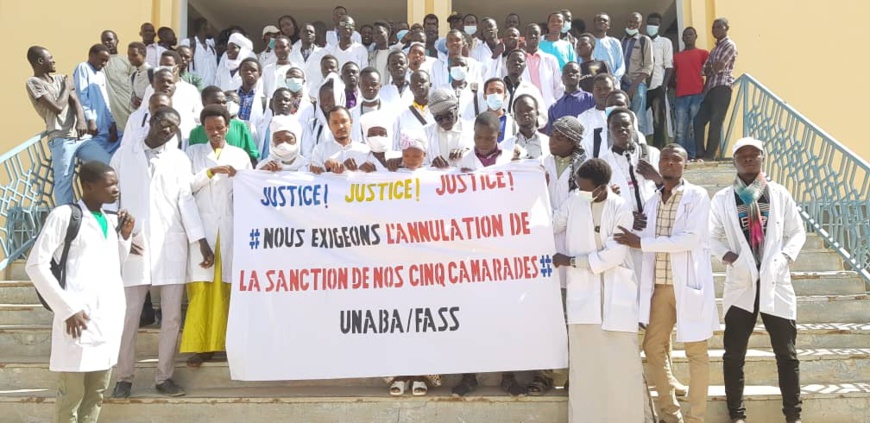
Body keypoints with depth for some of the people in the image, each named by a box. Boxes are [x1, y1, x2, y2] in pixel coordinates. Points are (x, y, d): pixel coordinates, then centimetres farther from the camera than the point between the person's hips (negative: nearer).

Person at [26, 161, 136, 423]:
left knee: (97, 392, 12)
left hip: (109, 317, 6)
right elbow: (36, 265, -8)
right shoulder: (64, 215, -5)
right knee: (72, 394, 1)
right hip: (79, 317, -6)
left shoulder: (111, 220, 14)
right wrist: (67, 308, -13)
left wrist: (125, 237, 5)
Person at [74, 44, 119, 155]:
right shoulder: (83, 68, -2)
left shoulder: (101, 74, 21)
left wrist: (112, 123, 9)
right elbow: (81, 97, -11)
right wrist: (90, 120, -18)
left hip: (106, 127, 8)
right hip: (94, 126, -8)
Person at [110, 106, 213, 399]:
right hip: (134, 244, -1)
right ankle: (124, 377, 16)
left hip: (171, 244, 1)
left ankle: (164, 376, 14)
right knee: (129, 314, 3)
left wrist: (201, 242, -7)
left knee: (172, 315, 3)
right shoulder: (123, 155, 8)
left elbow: (186, 200, 3)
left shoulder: (180, 159, 8)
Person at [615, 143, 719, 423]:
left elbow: (691, 238, -17)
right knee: (653, 348, 9)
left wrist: (642, 242, -17)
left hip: (688, 284, -5)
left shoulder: (697, 196, -5)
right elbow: (645, 244, 12)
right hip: (659, 285, 6)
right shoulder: (651, 202, 12)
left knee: (696, 352, 3)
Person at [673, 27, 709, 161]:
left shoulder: (703, 53, 12)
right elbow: (672, 75, 21)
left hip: (697, 95, -2)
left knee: (694, 127, -5)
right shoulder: (677, 56, 21)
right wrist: (674, 89, 5)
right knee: (680, 129, -5)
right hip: (681, 96, 3)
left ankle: (692, 155, -3)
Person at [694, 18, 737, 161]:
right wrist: (711, 69, -2)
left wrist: (708, 69, 5)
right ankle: (700, 154, 7)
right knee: (698, 120, 4)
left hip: (722, 88, -9)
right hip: (710, 88, 9)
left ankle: (710, 156, -8)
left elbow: (718, 67, -11)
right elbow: (706, 69, 16)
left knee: (715, 123, -9)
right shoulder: (716, 48, 25)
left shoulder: (730, 45, -2)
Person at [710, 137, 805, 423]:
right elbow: (711, 236, 5)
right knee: (734, 354, 5)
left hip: (776, 282, 0)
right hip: (740, 284, 0)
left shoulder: (780, 194, 5)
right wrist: (728, 255, -12)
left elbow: (797, 231, 9)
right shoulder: (722, 199, 4)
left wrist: (786, 257, -7)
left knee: (786, 353, 5)